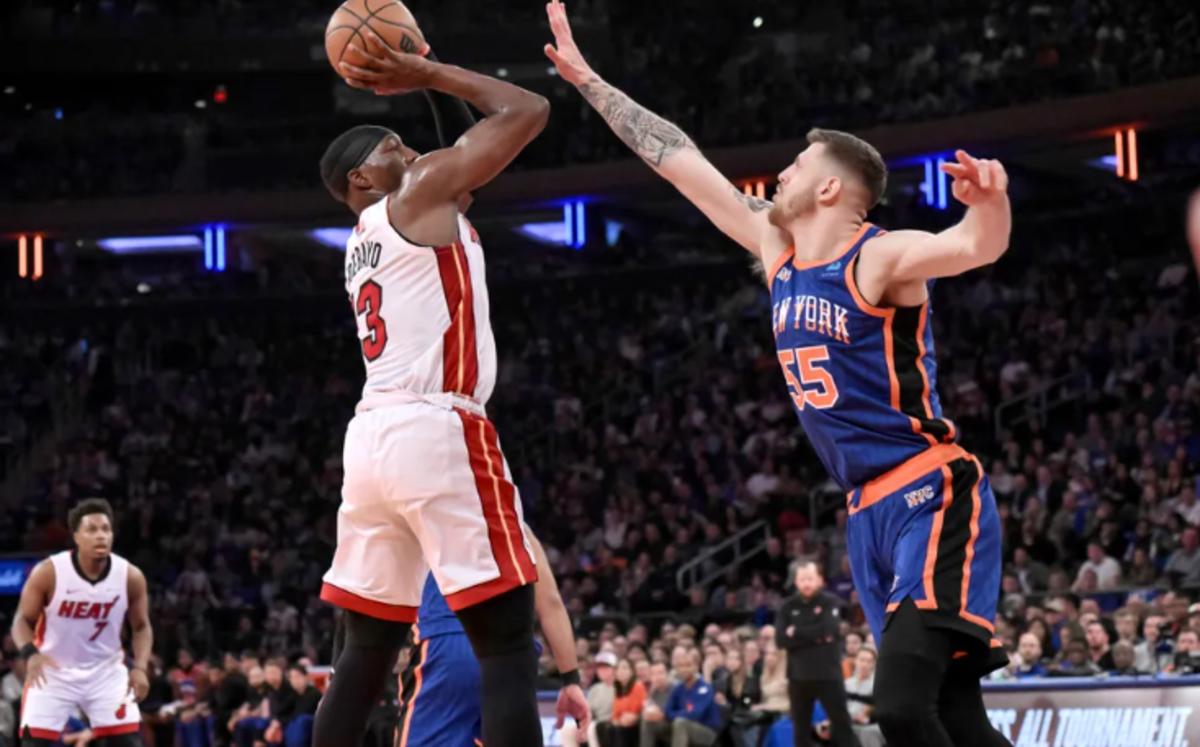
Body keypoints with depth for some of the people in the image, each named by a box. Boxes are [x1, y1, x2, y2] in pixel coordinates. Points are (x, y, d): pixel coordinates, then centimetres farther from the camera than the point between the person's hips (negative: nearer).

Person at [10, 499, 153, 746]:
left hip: (106, 671, 2)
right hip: (52, 671, -2)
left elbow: (141, 627, 1)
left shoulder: (130, 577, -13)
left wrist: (140, 667, -16)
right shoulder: (49, 572, -19)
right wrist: (30, 653, -30)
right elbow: (23, 619, -10)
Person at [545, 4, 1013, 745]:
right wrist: (587, 78, 20)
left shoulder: (880, 258, -12)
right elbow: (678, 158, 15)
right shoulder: (778, 249, 11)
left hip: (934, 497, -8)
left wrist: (990, 204, -55)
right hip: (871, 510, 8)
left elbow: (978, 247, -32)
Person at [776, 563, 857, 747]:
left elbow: (827, 630, -16)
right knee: (801, 728, 9)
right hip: (798, 676, 3)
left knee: (841, 723, -3)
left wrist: (797, 633, -8)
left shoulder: (830, 602, 0)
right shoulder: (788, 607, 7)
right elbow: (781, 640, -5)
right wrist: (814, 636, -12)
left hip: (828, 674, -3)